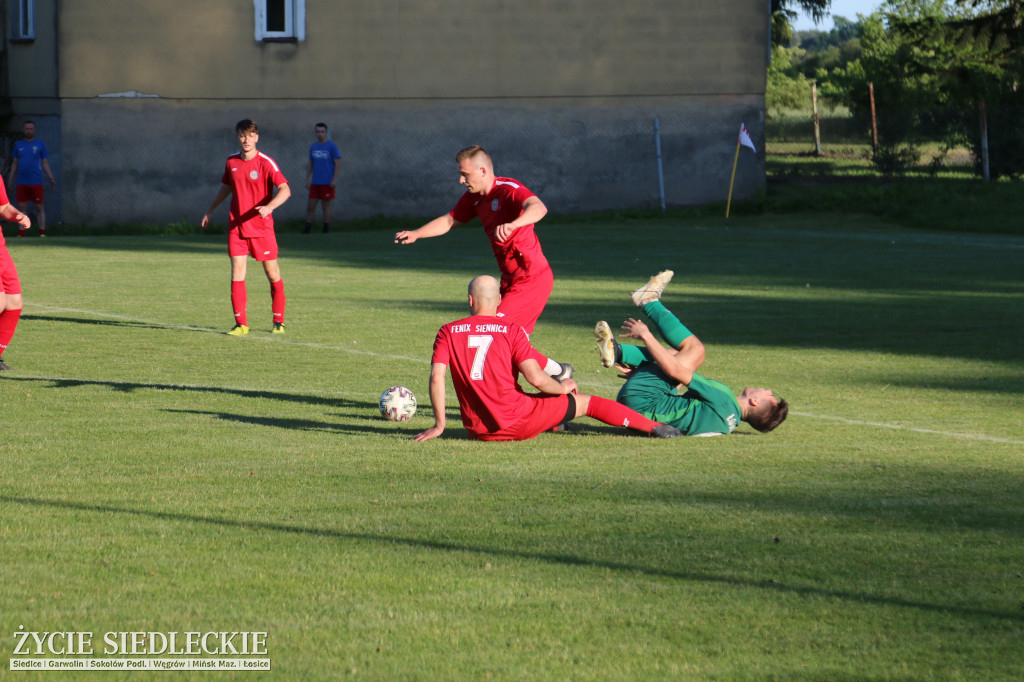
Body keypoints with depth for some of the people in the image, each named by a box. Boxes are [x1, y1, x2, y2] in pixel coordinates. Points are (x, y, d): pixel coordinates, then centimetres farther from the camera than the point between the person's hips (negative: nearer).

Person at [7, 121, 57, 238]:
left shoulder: (40, 144, 4)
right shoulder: (18, 145, 11)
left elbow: (45, 163, 5)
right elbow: (15, 163, 16)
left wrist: (51, 178, -2)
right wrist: (10, 179, 11)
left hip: (36, 183, -3)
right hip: (21, 183, 3)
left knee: (39, 207, -1)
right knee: (22, 207, 2)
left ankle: (42, 232, 4)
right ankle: (22, 232, 6)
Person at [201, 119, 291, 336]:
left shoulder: (265, 163, -9)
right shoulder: (231, 161, 6)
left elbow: (285, 190, -18)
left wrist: (269, 206, -35)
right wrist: (210, 211, 30)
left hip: (262, 226, -3)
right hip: (236, 226, 3)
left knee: (272, 273, 2)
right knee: (237, 273, -5)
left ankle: (278, 321, 15)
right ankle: (241, 323, -2)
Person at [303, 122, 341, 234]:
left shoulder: (332, 146, -4)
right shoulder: (313, 147, 12)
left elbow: (338, 164, -5)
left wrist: (334, 179, -12)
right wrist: (307, 179, 11)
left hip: (327, 183, -5)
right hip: (315, 183, 5)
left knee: (326, 206, 0)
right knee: (311, 206, 1)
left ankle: (326, 229, 7)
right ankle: (307, 228, 4)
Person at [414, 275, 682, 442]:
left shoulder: (448, 332, 3)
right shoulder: (511, 330, -4)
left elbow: (436, 377, -8)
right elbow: (536, 379, -12)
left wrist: (439, 425, -2)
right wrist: (562, 388, 9)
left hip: (477, 429, 3)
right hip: (517, 424, -3)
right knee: (586, 402, 15)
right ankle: (654, 427, 20)